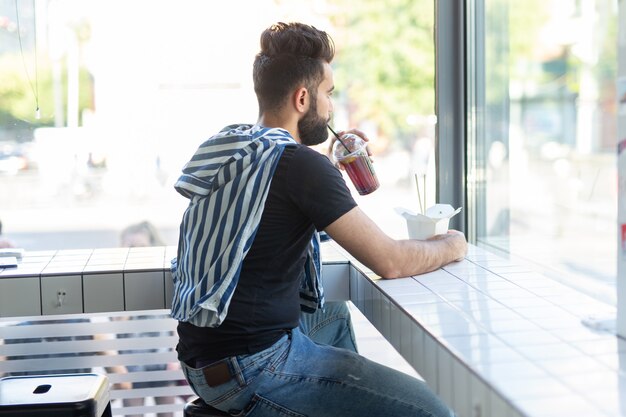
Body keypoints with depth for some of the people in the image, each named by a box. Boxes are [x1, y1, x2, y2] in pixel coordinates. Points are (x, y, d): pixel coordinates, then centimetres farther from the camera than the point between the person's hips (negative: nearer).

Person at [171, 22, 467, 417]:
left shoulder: (232, 146, 7)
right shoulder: (300, 163, -18)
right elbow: (390, 261, -15)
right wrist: (451, 245, 3)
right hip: (248, 368, -10)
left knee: (336, 315, 34)